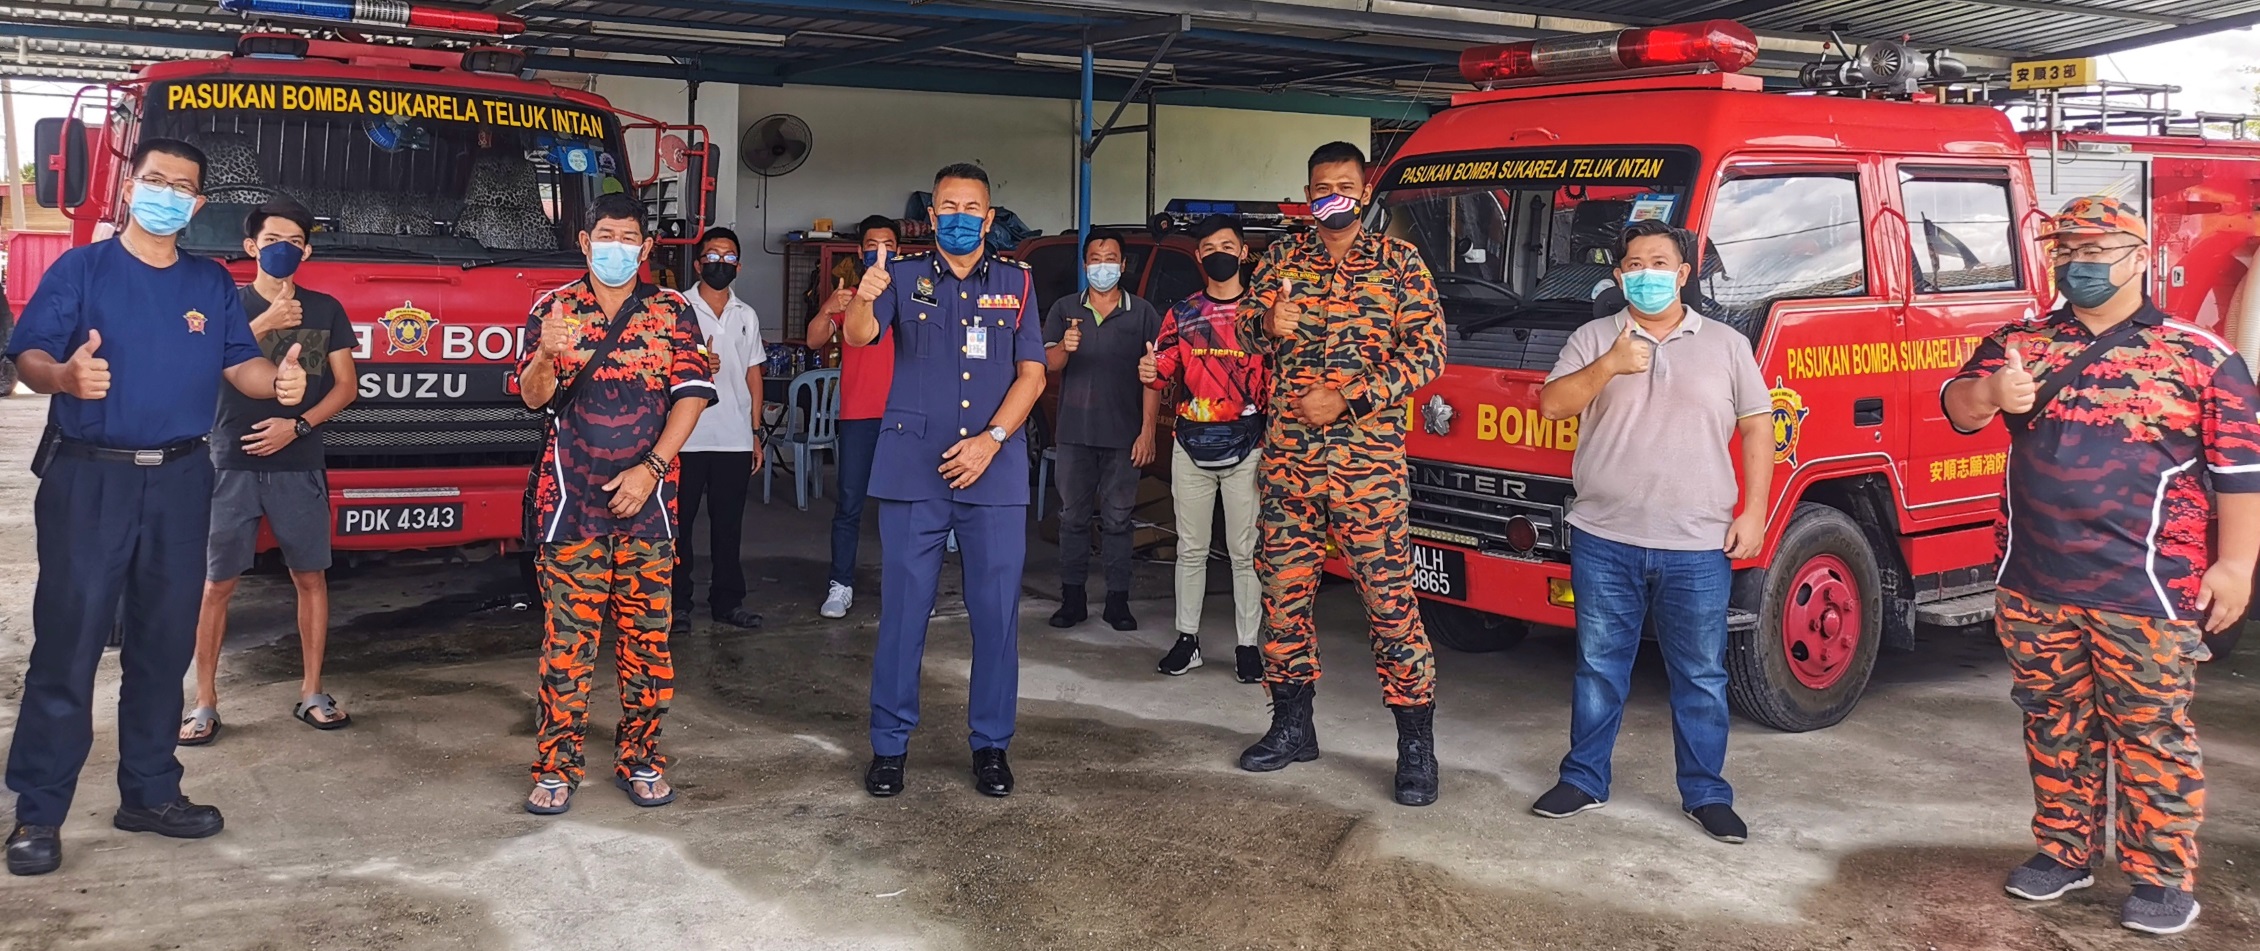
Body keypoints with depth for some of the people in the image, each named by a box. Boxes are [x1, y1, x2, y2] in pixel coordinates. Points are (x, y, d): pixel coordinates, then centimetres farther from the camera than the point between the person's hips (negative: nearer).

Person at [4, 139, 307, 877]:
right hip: (88, 477, -4)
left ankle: (149, 792, 21)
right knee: (68, 644, -5)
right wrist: (65, 375, -29)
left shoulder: (213, 283, 11)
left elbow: (239, 364, 6)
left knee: (165, 642, 10)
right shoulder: (81, 269, 0)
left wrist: (279, 380, -16)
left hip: (180, 481, 4)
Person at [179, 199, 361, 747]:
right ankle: (205, 703, 6)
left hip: (299, 466, 2)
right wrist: (265, 323, -19)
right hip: (232, 466, -2)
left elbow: (345, 386, 7)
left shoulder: (325, 310, 9)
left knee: (310, 577, 4)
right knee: (217, 583, -1)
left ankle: (312, 694, 15)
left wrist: (298, 425, -7)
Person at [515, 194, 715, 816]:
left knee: (647, 636, 3)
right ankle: (557, 767, 7)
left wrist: (651, 468, -11)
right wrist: (545, 356, -24)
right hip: (571, 499, 0)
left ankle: (640, 761, 14)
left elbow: (691, 395, -1)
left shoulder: (672, 312, 7)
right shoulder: (554, 308, 7)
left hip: (647, 500, 1)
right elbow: (534, 397, -1)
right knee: (567, 637, -1)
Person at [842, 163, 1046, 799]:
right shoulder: (905, 277, 5)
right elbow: (858, 336, -12)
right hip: (913, 469, -1)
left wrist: (992, 439, -10)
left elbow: (1032, 374, 4)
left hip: (994, 472, 1)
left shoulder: (1016, 284, 9)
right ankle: (889, 744, 14)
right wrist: (864, 298, -35)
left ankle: (991, 745, 17)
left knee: (997, 612, 4)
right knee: (902, 610, 3)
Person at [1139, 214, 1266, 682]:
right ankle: (1187, 639, 14)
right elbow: (1164, 371, 6)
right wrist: (1150, 373, -16)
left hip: (1245, 448, -2)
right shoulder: (1182, 314, 11)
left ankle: (1247, 644, 6)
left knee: (1246, 550, 0)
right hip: (1191, 448, 3)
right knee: (1190, 548, 7)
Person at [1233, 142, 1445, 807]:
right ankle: (1293, 726, 23)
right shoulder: (1282, 258, 12)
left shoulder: (1398, 262, 2)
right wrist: (1268, 325, -16)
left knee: (1390, 597, -5)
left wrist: (1346, 400, -13)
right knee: (1283, 589, 8)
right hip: (1287, 458, 4)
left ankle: (1416, 744, 3)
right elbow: (1246, 330, 10)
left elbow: (1427, 350, -3)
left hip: (1368, 461, -4)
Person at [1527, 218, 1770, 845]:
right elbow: (1552, 405, -4)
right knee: (1599, 668, 10)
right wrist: (1609, 365, -18)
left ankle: (1705, 794, 18)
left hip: (1698, 546, 0)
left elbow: (1756, 428, 7)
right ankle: (1583, 780, 22)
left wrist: (1754, 512, -1)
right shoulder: (1593, 339, 6)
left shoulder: (1727, 345, 7)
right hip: (1604, 541, 0)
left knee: (1701, 677, 6)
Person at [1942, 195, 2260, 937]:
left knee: (2152, 733, 2)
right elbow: (1958, 407, -3)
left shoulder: (2200, 356, -1)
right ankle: (2063, 851, 27)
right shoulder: (2018, 343, 7)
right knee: (2054, 726, 14)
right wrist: (1990, 391, -26)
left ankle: (2162, 878, 12)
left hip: (2146, 591, -3)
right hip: (2034, 585, 4)